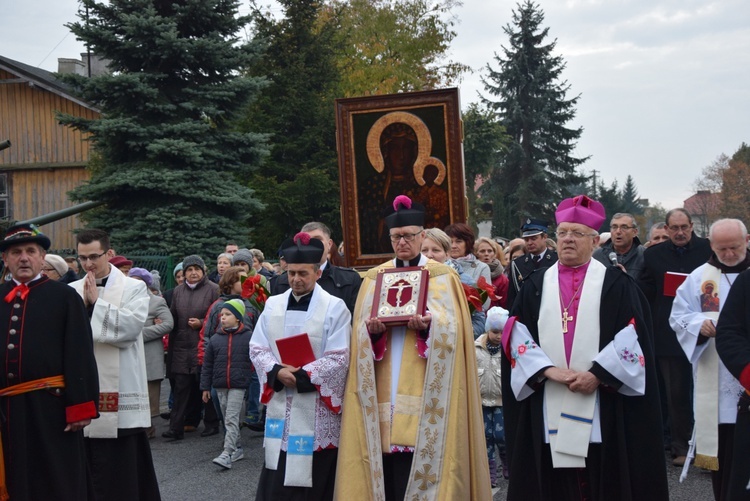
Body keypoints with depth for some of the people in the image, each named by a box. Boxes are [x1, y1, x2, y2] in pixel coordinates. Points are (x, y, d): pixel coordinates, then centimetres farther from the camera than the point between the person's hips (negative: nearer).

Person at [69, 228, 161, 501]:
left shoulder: (134, 287, 1)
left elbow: (131, 326, -15)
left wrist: (96, 302, -9)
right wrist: (83, 303, -10)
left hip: (120, 390, -3)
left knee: (122, 465, 2)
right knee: (86, 465, 10)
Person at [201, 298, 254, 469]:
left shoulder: (249, 337, -4)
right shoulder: (215, 339, 5)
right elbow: (207, 365, 10)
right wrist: (205, 387, 8)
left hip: (238, 385, -5)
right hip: (220, 386, 5)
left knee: (232, 419, -10)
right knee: (227, 419, 13)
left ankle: (226, 454, -14)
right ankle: (237, 449, 26)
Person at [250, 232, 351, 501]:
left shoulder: (334, 307, -5)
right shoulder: (272, 305, 8)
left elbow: (339, 358, -11)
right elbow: (257, 348, 5)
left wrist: (301, 376, -16)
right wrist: (277, 372, -13)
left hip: (317, 408, -4)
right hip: (280, 405, 4)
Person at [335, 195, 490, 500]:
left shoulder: (443, 277, 6)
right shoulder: (374, 278, 14)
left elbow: (453, 327, -3)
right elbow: (360, 329, 8)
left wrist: (429, 324, -22)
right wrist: (372, 329, -14)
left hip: (424, 389, -2)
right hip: (385, 387, 2)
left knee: (422, 454, -7)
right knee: (388, 466, -1)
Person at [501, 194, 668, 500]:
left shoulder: (616, 284, 4)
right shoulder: (536, 285, 11)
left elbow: (632, 337, -4)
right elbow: (518, 336, 2)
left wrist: (597, 374, -14)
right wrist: (548, 369, -12)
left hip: (603, 407, -2)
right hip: (548, 408, 2)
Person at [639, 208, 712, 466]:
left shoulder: (708, 250, 1)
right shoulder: (654, 255, 5)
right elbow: (644, 292, 1)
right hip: (669, 335, 1)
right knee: (676, 393, 7)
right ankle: (680, 447, 17)